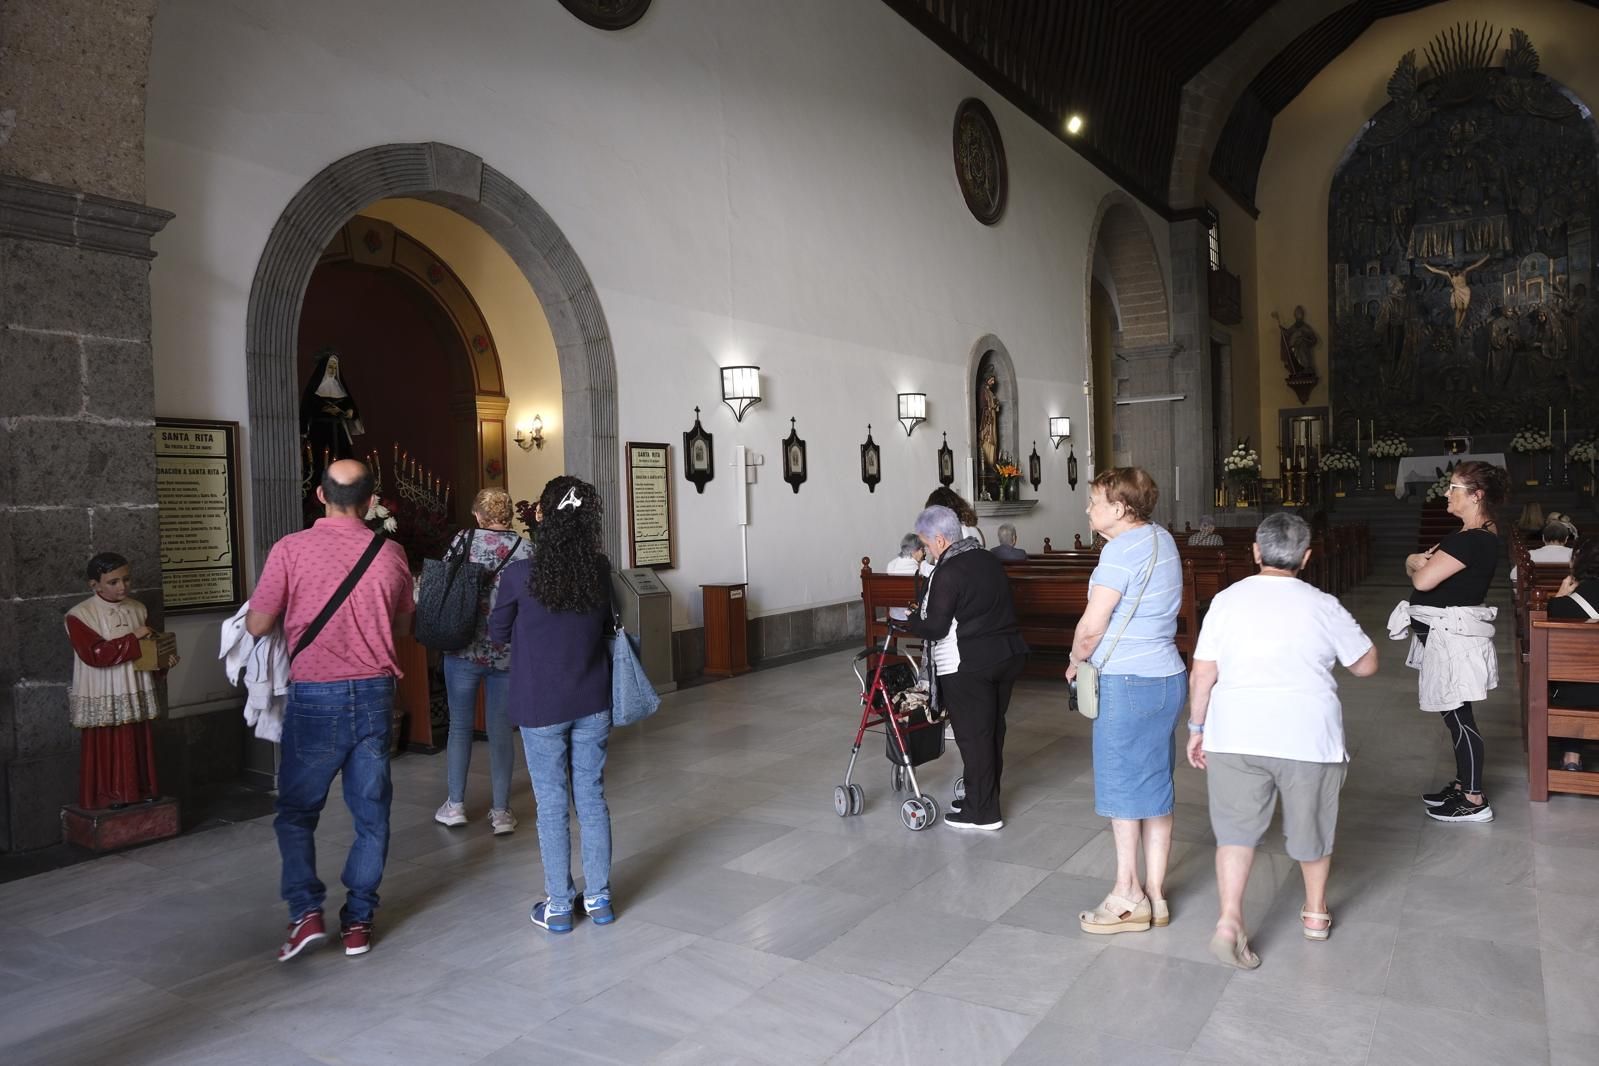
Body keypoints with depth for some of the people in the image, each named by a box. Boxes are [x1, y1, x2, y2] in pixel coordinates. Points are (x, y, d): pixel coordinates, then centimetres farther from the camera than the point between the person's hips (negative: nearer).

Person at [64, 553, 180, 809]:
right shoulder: (79, 616, -11)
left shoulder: (138, 610, 6)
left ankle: (141, 789, 21)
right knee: (106, 748, 3)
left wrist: (163, 662, -6)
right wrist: (132, 638, -22)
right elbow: (94, 654, -21)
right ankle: (107, 796, 13)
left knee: (139, 745, 11)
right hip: (102, 699, -5)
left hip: (137, 695, 5)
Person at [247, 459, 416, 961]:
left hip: (315, 695, -2)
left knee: (296, 812, 14)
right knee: (371, 814, 12)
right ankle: (358, 921, 18)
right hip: (375, 693, 2)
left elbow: (256, 625, -2)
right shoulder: (390, 553, 0)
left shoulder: (292, 549, -8)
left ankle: (306, 913, 5)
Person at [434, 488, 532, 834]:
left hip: (464, 648, 0)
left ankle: (455, 805, 22)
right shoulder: (526, 549, -5)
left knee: (460, 725, 14)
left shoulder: (463, 540, -4)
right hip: (508, 652, 0)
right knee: (500, 731, 8)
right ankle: (500, 812, 14)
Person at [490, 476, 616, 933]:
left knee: (552, 804, 8)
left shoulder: (520, 575, -16)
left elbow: (498, 633, 0)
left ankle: (558, 907, 19)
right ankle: (599, 898, 23)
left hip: (540, 707, -3)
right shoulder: (600, 569, -6)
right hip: (593, 703, 3)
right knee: (592, 798, 13)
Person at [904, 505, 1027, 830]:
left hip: (968, 666, -9)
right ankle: (984, 798, 30)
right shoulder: (989, 560, 11)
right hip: (1009, 654, 9)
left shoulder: (947, 573, -17)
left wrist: (907, 620, 1)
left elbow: (934, 627, -18)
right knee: (994, 730, 17)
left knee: (973, 736, 1)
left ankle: (983, 812, 9)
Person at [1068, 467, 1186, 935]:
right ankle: (1154, 895, 23)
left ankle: (1128, 897, 13)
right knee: (1156, 787, 13)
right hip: (1166, 676, 9)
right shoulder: (1162, 539, 10)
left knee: (1122, 787, 3)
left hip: (1126, 683, -9)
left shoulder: (1122, 550, -17)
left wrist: (1076, 661, -2)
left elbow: (1092, 625, -18)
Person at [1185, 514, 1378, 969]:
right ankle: (1316, 912, 38)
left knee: (1237, 829, 7)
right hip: (1308, 737, 0)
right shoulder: (1323, 607, -5)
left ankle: (1229, 920, -5)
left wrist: (1197, 728, 8)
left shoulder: (1227, 600, -2)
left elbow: (1201, 675, -2)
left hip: (1235, 736, 0)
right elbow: (1366, 665, 7)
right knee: (1312, 827, 19)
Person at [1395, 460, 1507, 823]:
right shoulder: (1474, 534, 13)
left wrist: (1416, 563, -2)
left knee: (1457, 714, -4)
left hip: (1453, 634, -10)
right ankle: (1463, 784, 28)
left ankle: (1474, 801, 5)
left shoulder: (1474, 539, -21)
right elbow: (1418, 565, 14)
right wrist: (1420, 560, -9)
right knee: (1454, 714, 17)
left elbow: (1422, 579, -24)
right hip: (1446, 631, 10)